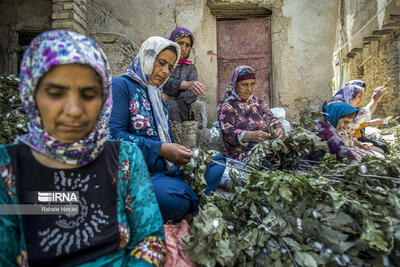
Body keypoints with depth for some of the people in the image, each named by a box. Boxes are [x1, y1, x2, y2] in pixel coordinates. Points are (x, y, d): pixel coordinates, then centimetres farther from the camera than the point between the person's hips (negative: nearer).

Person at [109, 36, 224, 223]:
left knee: (217, 167, -7)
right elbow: (114, 134, -15)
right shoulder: (120, 85, 0)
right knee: (172, 197, -37)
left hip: (166, 169, 9)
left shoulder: (156, 96, 25)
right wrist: (161, 149, -17)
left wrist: (183, 155, 2)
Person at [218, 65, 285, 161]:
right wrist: (251, 135, -31)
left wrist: (279, 129, -16)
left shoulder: (258, 102, 17)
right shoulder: (227, 105, 0)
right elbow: (228, 133, -14)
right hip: (240, 156, -5)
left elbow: (271, 120, 7)